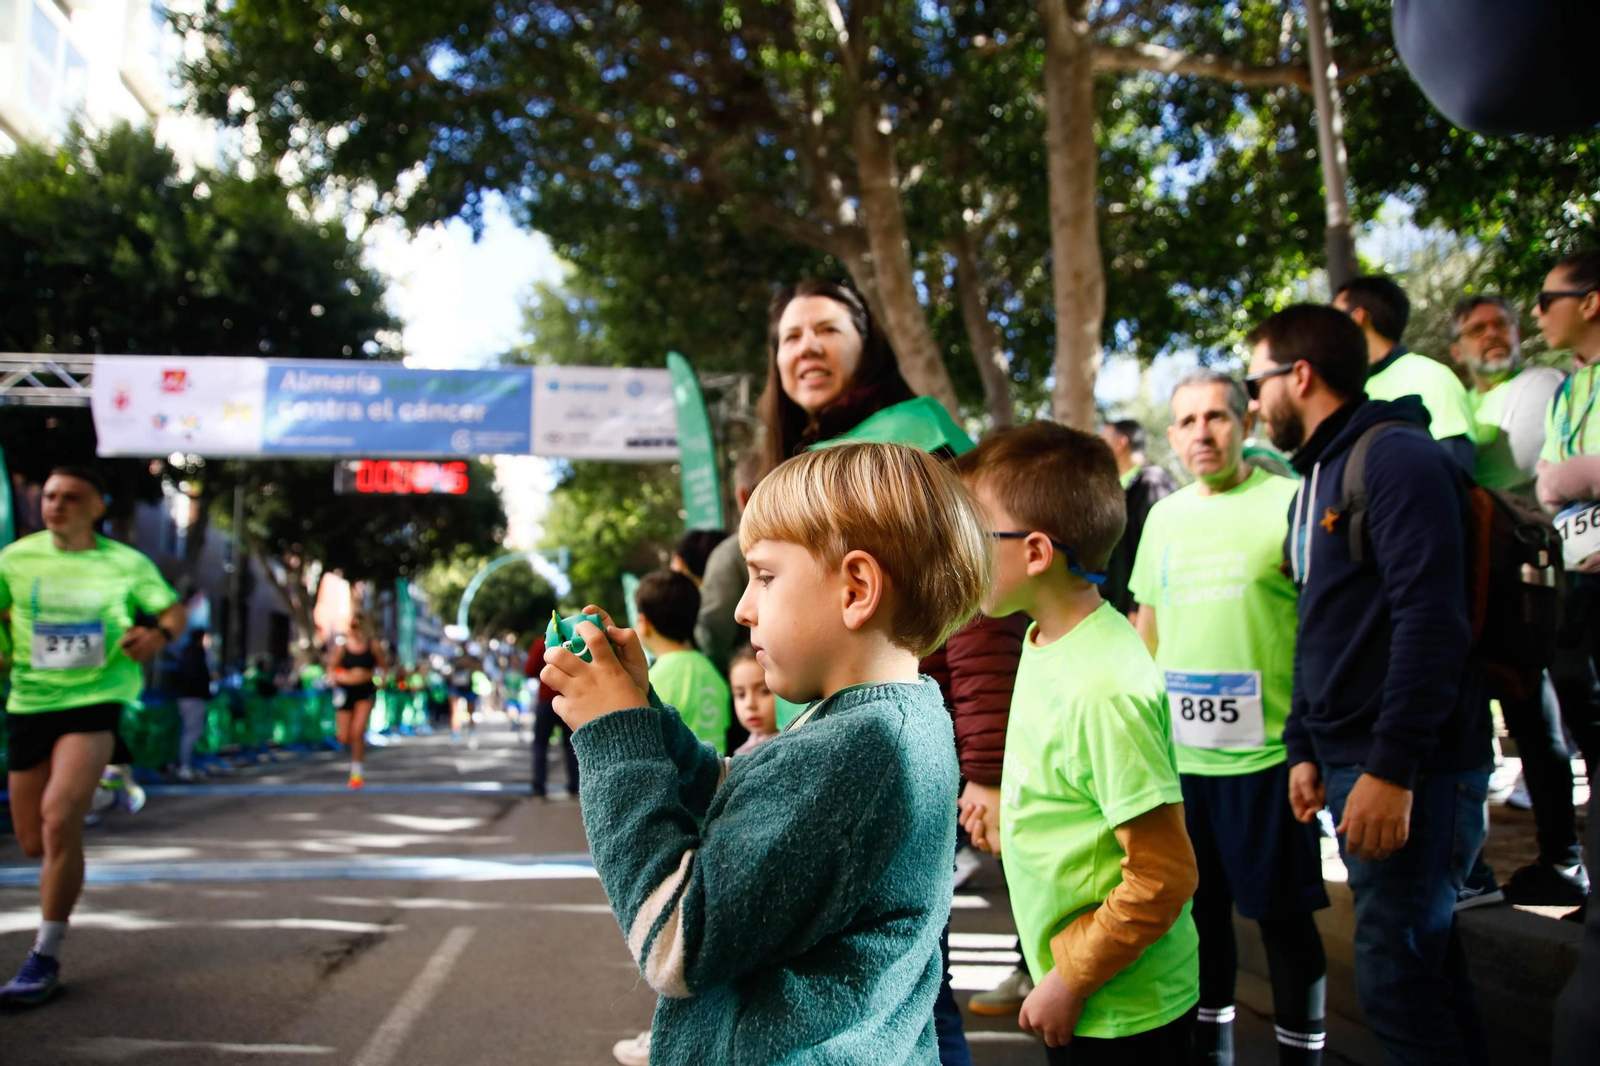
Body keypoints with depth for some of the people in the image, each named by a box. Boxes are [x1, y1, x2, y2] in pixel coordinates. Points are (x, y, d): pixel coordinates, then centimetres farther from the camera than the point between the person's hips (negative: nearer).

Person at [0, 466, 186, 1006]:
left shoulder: (126, 564, 0)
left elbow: (174, 610, 6)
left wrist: (160, 635, -16)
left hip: (95, 702, -3)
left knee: (59, 818, -22)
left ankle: (46, 958, -10)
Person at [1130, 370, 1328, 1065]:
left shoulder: (1289, 501, -7)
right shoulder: (1164, 516, 10)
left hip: (1266, 750, -5)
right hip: (1177, 752, 5)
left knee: (1282, 914, 5)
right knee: (1201, 904, 16)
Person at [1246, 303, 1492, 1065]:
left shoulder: (1396, 456, -12)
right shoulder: (1313, 483, 17)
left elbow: (1431, 620, -20)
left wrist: (1393, 769, -22)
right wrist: (1304, 747, 16)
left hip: (1412, 768, -9)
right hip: (1349, 760, 9)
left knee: (1395, 972, -6)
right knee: (1422, 951, 16)